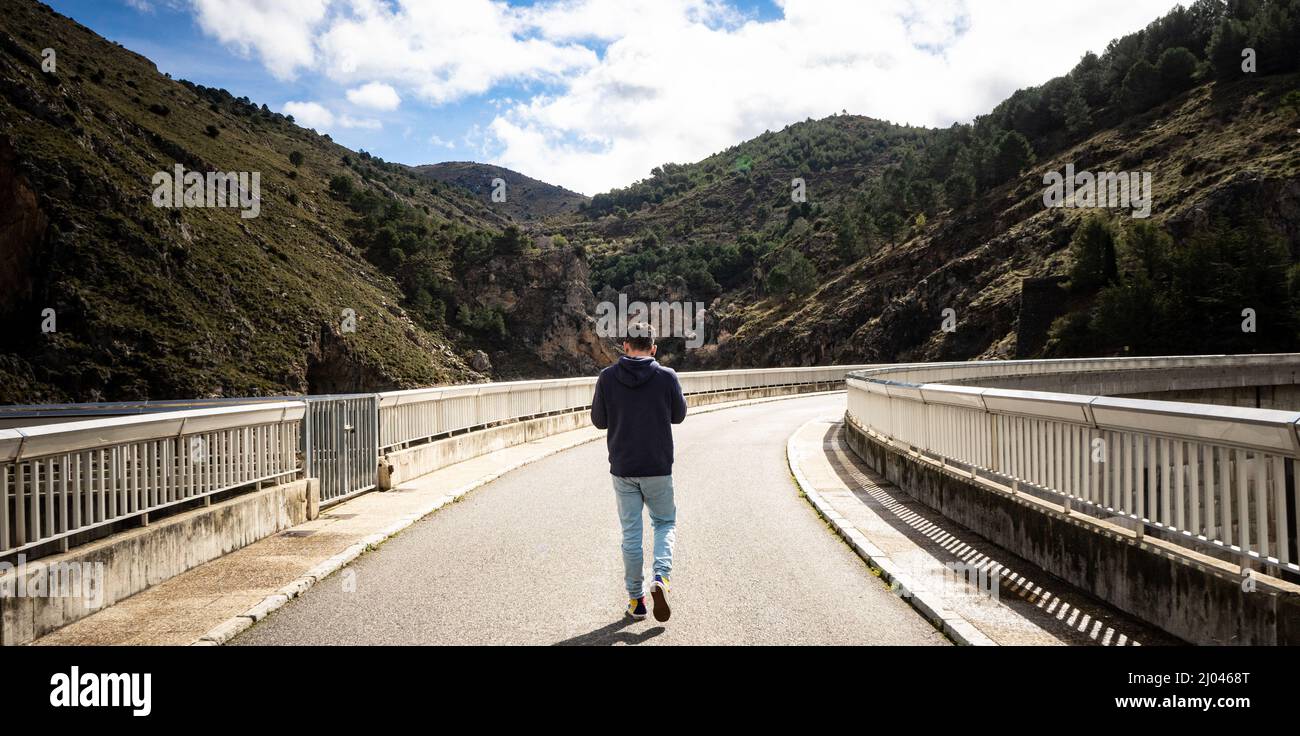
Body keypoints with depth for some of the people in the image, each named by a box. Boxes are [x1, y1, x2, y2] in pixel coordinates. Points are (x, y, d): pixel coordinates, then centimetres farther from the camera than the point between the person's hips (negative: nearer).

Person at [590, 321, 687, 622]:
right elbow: (678, 415, 5)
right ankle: (661, 577, -6)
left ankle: (636, 598, 16)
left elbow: (599, 421, 2)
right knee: (665, 523, 17)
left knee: (631, 532, 11)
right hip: (658, 467, -1)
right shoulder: (667, 377, -8)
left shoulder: (607, 377, -5)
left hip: (622, 468, 1)